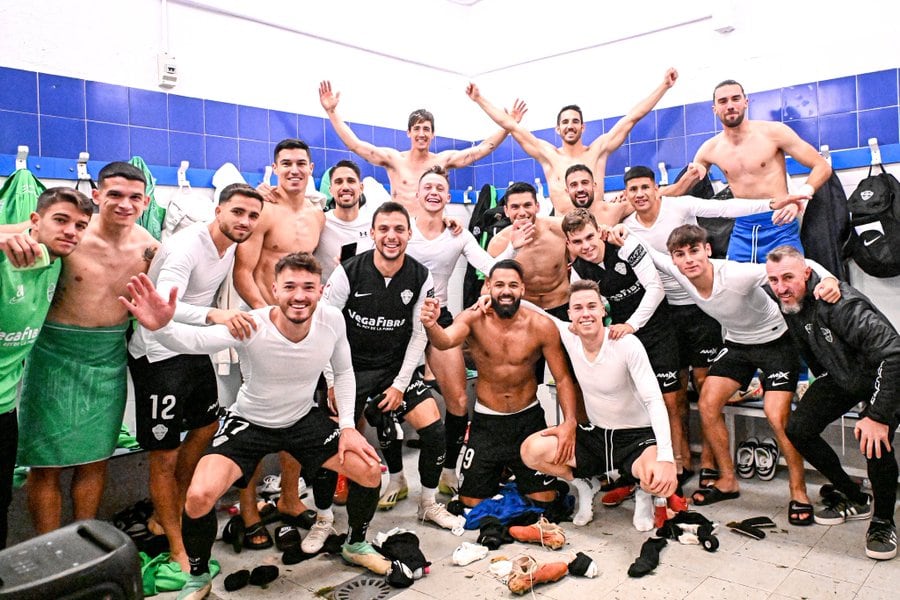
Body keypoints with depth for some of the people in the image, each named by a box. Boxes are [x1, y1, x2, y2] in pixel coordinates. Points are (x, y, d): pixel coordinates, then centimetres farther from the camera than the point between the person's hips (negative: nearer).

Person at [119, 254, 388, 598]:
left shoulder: (332, 320, -19)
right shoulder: (252, 327, -31)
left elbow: (343, 372, -2)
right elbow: (195, 340, -48)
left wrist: (347, 426, -7)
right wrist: (161, 327, -70)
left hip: (304, 420, 3)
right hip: (250, 424, -3)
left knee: (370, 472, -4)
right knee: (199, 498, -21)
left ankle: (355, 545, 28)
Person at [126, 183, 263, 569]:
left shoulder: (232, 245, 3)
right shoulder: (187, 246, -24)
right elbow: (164, 305, -39)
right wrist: (213, 315, -54)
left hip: (195, 347, 9)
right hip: (159, 353, -9)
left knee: (207, 427, 20)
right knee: (164, 455, -1)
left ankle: (165, 515, 38)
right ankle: (177, 550, 13)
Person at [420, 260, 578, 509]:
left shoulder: (542, 326, -14)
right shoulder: (474, 319, -16)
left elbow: (563, 379, -9)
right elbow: (445, 340, -37)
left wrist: (570, 423, -22)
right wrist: (431, 326, -60)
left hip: (529, 419, 0)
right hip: (486, 421, 0)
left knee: (545, 502, 3)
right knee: (471, 503, 6)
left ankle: (513, 471, 34)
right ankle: (497, 471, 37)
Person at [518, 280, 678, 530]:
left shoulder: (628, 345, -21)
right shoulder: (568, 336, -9)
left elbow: (654, 401, -25)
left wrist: (666, 457, -37)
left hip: (636, 435, -3)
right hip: (594, 434, 4)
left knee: (662, 479, -35)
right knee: (531, 450, -18)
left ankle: (643, 494, 5)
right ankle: (584, 485, 10)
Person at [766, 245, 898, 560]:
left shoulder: (838, 303, -35)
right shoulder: (788, 302, -10)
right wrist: (822, 382, 18)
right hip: (840, 375, 7)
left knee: (874, 442, -28)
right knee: (798, 430, -7)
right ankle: (854, 498, 14)